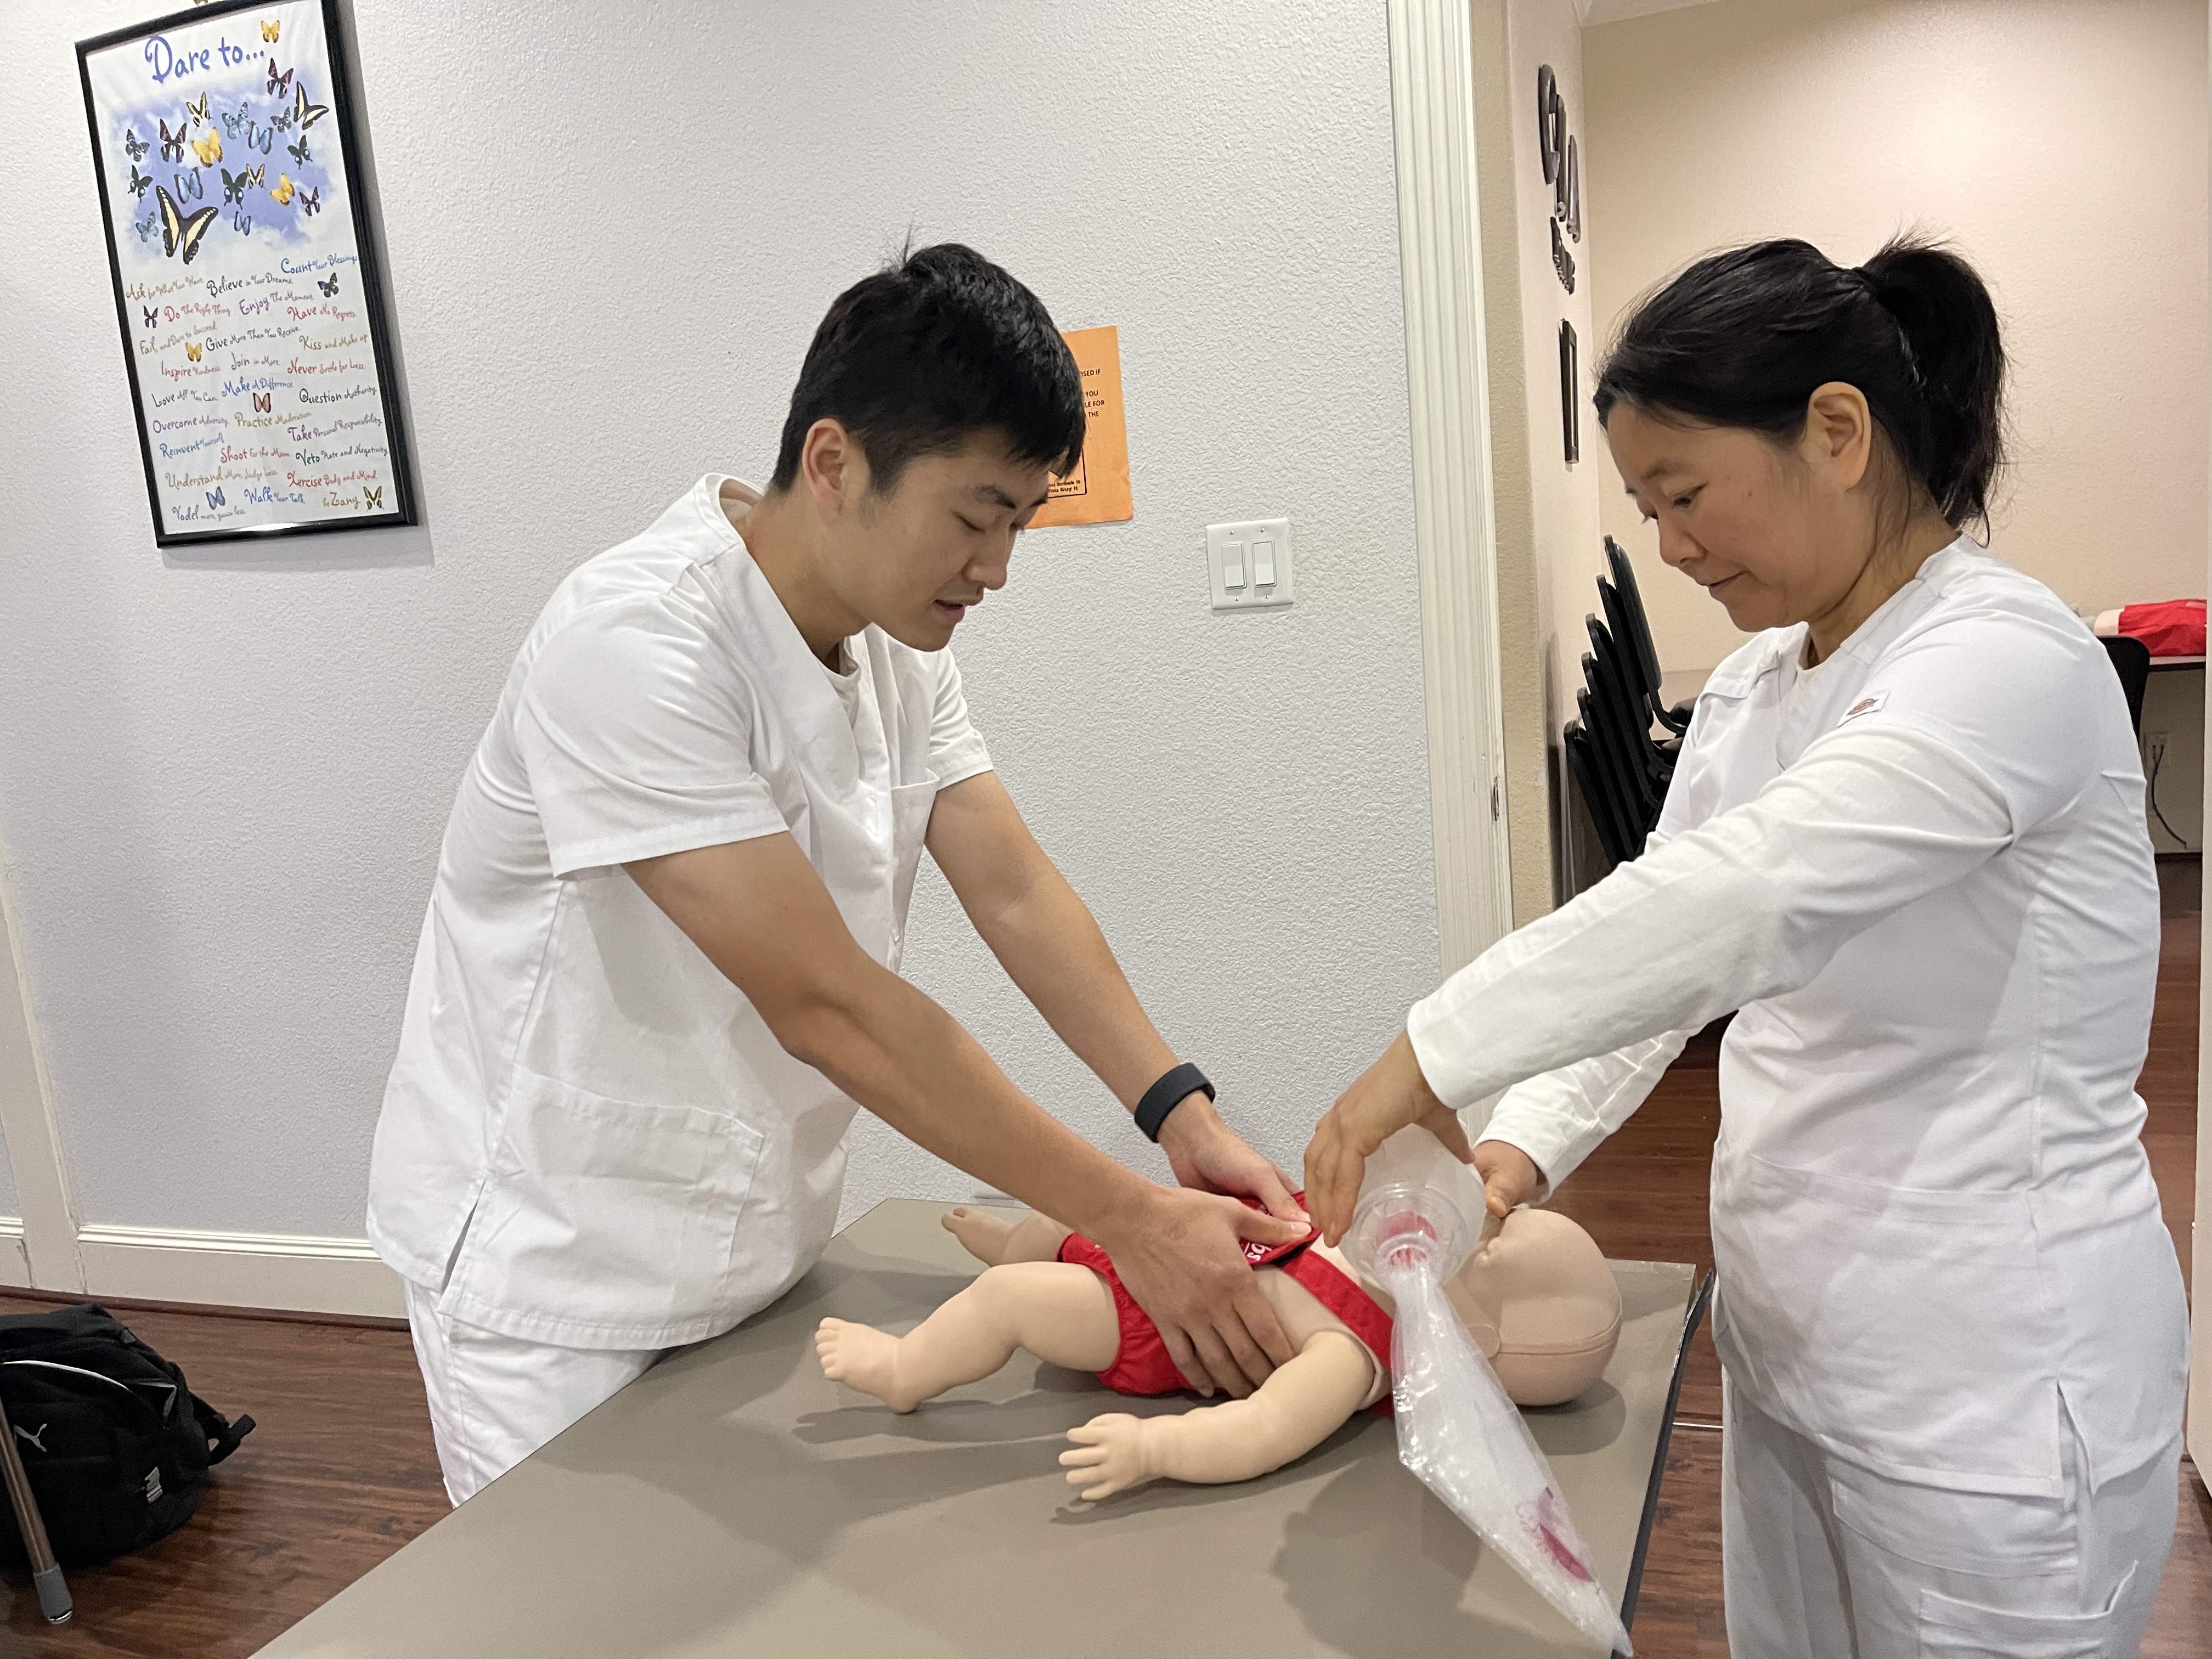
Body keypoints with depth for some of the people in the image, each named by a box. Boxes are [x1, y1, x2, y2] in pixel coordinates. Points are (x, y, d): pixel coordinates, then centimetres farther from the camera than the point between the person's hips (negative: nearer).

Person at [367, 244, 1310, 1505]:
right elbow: (823, 1003, -31)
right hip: (560, 1269, -6)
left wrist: (1186, 1116, -18)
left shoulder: (898, 634, -1)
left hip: (759, 1248, 7)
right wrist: (1136, 1221, -28)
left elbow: (1015, 891, -5)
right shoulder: (634, 644, -28)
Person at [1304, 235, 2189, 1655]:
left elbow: (1736, 903, -35)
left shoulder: (2007, 660, -21)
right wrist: (1526, 1142, -8)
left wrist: (1429, 1057, -30)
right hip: (1791, 1348, 8)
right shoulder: (1750, 692, 6)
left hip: (1992, 1389, -7)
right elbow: (1656, 949, 7)